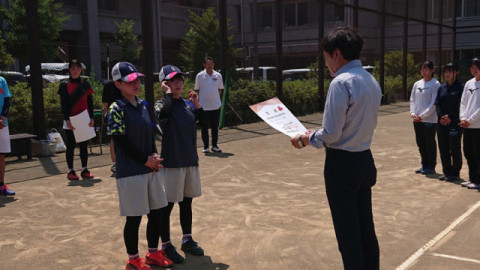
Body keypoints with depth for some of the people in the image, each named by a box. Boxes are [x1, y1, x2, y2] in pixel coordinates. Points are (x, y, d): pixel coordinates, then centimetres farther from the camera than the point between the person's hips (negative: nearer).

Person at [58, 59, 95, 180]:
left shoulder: (85, 84, 8)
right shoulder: (64, 85, 0)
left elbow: (90, 102, 7)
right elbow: (63, 104, -5)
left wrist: (91, 118, -2)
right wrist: (67, 120, -14)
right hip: (70, 121, -2)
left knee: (84, 145, 6)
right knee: (71, 146, 3)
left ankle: (84, 170, 14)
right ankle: (70, 171, 10)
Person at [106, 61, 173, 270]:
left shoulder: (142, 105, 10)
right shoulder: (116, 108, -12)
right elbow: (120, 141, -15)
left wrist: (154, 156, -1)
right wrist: (145, 160, -12)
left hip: (151, 168, 7)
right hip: (130, 172, -7)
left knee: (156, 211, 14)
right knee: (134, 217, 3)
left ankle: (153, 253, 32)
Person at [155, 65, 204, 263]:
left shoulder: (188, 104, 8)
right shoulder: (162, 104, -10)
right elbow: (162, 114, -35)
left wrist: (197, 105, -1)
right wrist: (168, 93, -21)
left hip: (191, 161, 7)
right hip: (172, 163, -6)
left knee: (187, 202, 18)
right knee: (167, 205, 4)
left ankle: (187, 240, 33)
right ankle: (166, 245, 17)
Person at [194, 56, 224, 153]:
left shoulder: (218, 76, 4)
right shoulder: (199, 76, -1)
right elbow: (197, 90, 6)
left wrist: (214, 95, 6)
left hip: (216, 105, 2)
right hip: (203, 106, -1)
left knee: (215, 127, 7)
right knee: (204, 127, 6)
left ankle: (215, 145, 18)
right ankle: (205, 146, 15)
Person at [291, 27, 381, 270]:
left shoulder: (341, 83, -19)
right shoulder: (371, 81, 8)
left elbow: (331, 134, -21)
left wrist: (306, 138, -3)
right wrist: (320, 135, 16)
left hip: (342, 164, -8)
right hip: (365, 159, 9)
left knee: (347, 233, 4)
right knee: (366, 228, 18)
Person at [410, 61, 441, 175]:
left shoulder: (435, 84, -7)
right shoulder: (417, 84, 12)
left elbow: (434, 103, -11)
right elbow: (412, 99, 14)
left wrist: (422, 115, -14)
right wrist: (412, 113, -2)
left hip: (429, 120, -6)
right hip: (417, 120, 6)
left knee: (430, 143, 1)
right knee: (420, 143, 12)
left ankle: (431, 166, 12)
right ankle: (424, 165, 24)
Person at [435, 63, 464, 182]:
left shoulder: (460, 87, -6)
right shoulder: (442, 88, 11)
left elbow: (460, 105, -10)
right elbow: (437, 104, 8)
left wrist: (450, 117, -16)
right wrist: (441, 117, -7)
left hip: (454, 124, -6)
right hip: (441, 124, 6)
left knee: (455, 150, 2)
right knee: (443, 149, 11)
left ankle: (455, 173, 13)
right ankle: (446, 171, 23)